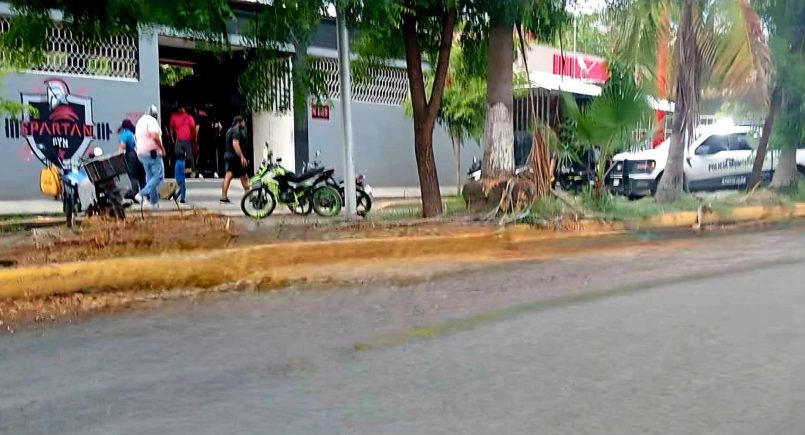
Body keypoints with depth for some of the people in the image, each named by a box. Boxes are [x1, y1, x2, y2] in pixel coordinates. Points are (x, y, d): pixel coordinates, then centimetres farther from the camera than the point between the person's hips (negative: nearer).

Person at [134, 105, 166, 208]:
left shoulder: (139, 121, 18)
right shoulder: (151, 120, -10)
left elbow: (136, 138, 22)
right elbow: (155, 136, -24)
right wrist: (162, 148, -14)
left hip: (141, 153, 9)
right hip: (152, 152, -9)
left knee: (150, 176, 13)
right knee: (158, 175, -8)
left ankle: (154, 201, 13)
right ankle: (142, 194, -20)